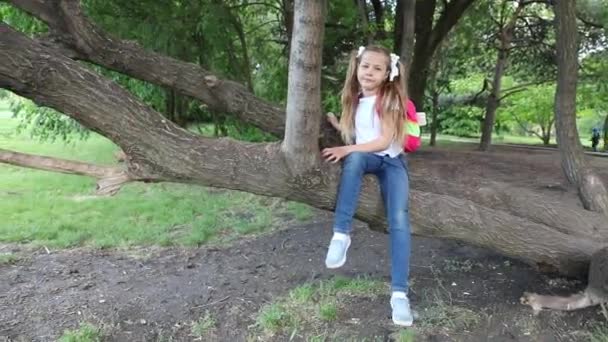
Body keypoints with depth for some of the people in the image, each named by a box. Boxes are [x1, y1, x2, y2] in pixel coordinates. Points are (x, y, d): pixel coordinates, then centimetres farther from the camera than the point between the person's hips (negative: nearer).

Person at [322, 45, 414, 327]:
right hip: (364, 157, 3)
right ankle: (341, 233, -36)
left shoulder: (390, 99, -6)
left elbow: (385, 141, -15)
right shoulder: (354, 99, 10)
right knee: (354, 159, -37)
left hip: (392, 160, -3)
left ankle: (399, 292, -24)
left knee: (399, 219, -23)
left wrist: (346, 150, -21)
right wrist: (332, 121, 7)